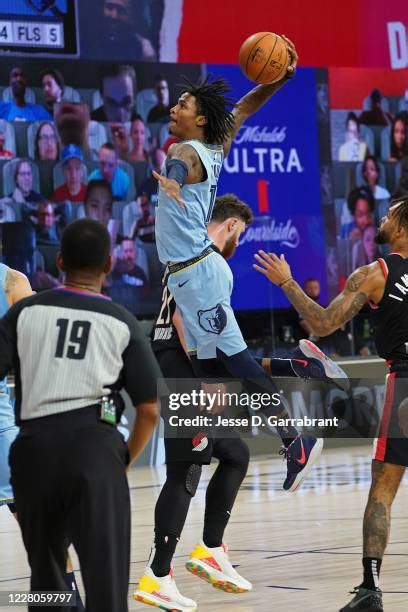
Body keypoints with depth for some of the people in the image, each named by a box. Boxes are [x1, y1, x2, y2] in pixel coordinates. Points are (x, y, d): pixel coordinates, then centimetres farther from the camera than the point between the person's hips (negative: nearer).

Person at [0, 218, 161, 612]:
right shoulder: (121, 323, 9)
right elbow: (149, 410, 8)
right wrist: (124, 460, 21)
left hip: (34, 446, 2)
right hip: (95, 445, -2)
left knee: (45, 572, 19)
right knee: (105, 570, -7)